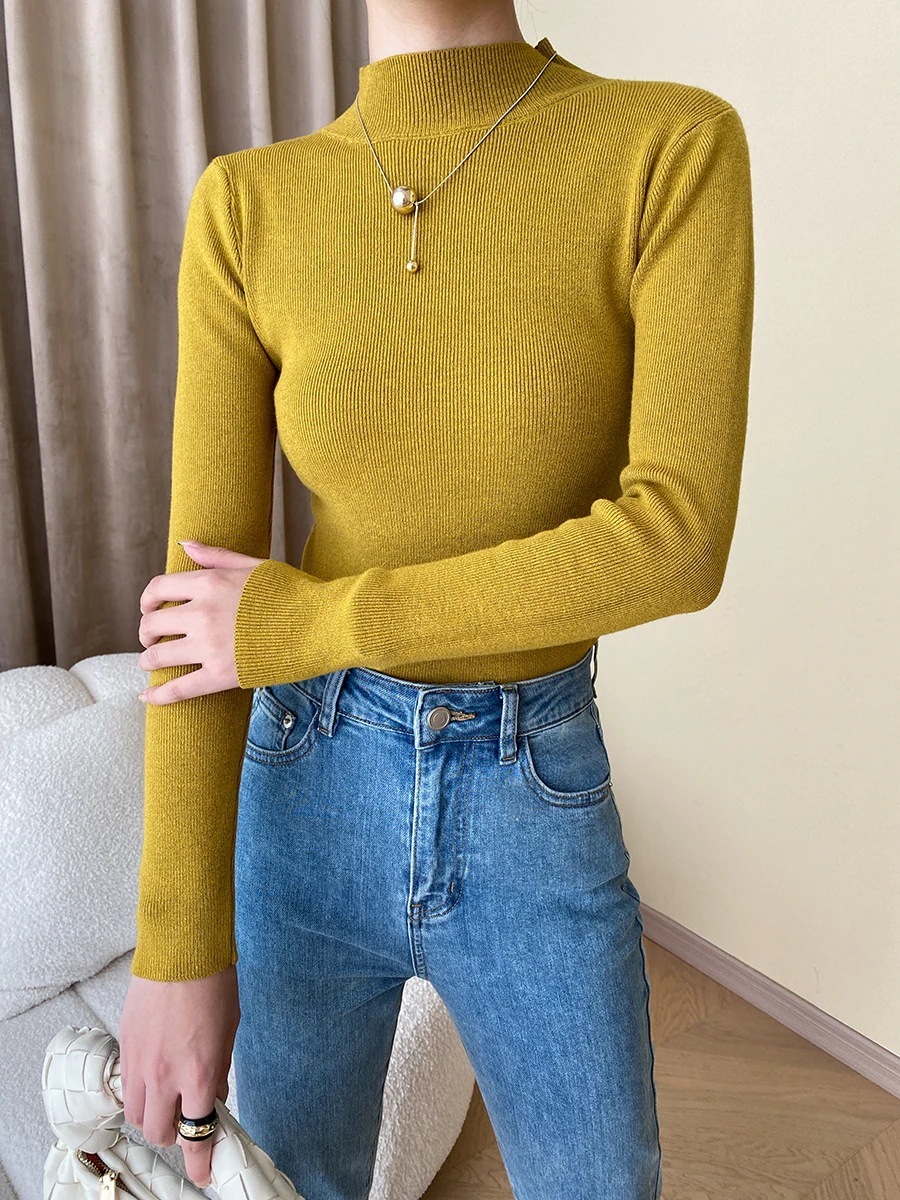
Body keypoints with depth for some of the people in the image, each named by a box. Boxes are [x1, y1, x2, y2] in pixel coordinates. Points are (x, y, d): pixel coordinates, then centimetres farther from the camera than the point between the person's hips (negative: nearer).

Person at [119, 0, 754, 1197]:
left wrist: (301, 626, -19)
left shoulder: (678, 146, -10)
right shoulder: (245, 209, -5)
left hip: (540, 813, -1)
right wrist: (177, 950, -10)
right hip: (315, 796, 2)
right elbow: (202, 586, -10)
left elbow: (679, 541, -21)